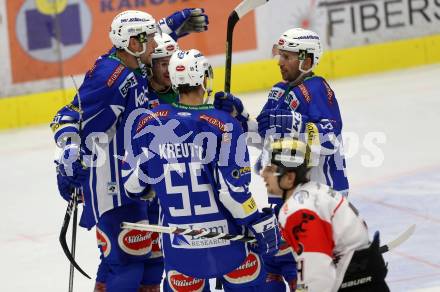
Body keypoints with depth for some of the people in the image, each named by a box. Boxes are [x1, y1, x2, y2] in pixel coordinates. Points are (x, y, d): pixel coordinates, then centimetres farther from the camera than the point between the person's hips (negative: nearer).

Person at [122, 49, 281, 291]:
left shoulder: (149, 123, -5)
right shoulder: (224, 125, -13)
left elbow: (132, 181, 3)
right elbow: (234, 189, -16)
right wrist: (261, 224, -5)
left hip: (178, 244, 2)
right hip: (225, 236, -2)